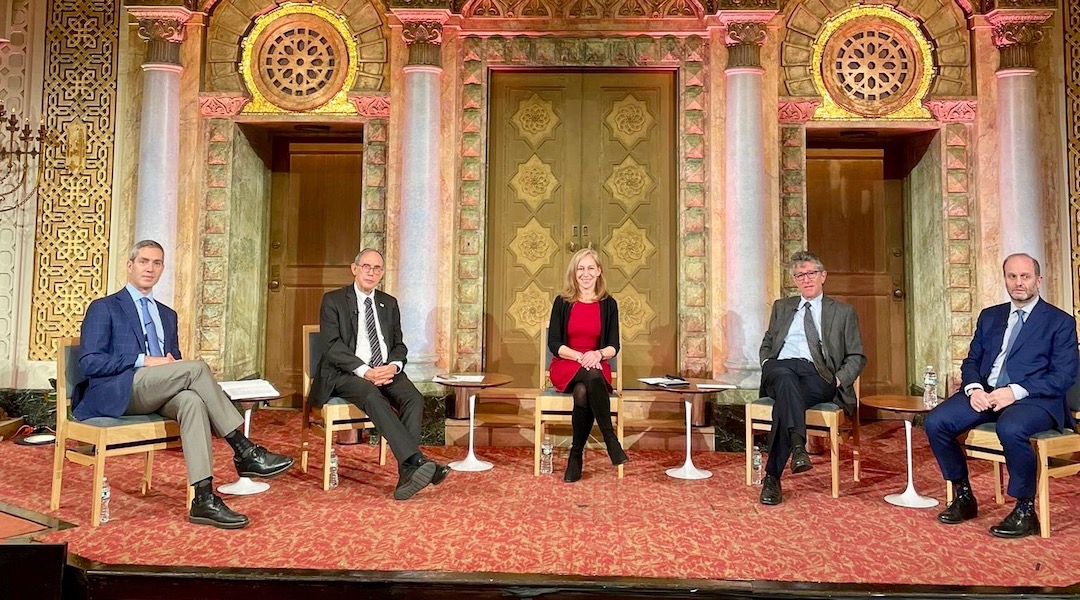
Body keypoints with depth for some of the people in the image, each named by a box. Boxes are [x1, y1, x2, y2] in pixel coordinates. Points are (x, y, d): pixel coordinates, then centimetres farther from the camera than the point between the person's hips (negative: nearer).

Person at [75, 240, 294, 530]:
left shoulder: (167, 315, 25)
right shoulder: (103, 308, 8)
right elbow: (89, 362, -5)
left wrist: (172, 364, -2)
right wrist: (145, 361, -15)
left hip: (158, 394, 5)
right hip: (118, 393, -5)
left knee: (192, 400, -34)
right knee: (196, 368, -29)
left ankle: (203, 500, -42)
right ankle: (245, 453, -28)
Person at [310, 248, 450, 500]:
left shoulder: (389, 303, 18)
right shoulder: (333, 300, 4)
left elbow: (399, 344, 15)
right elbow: (333, 346, -7)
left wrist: (394, 365, -10)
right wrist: (365, 371, -20)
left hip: (386, 371, 4)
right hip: (345, 374, -4)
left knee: (414, 397, -26)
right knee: (372, 395, -36)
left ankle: (407, 475, -33)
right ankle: (417, 461, -44)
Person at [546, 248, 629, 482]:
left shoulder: (608, 304, 5)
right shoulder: (562, 302, 2)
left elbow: (613, 346, 4)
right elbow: (554, 344, -3)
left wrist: (598, 354, -19)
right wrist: (579, 357, -19)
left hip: (597, 367, 1)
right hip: (565, 367, -1)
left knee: (583, 392, -36)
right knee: (592, 377, -37)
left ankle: (576, 455, -22)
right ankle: (611, 441, -32)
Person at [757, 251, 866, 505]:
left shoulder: (843, 312, 20)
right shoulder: (781, 307, 28)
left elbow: (857, 357, 15)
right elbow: (766, 345, 28)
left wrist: (838, 381, -4)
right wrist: (766, 364, 4)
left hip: (817, 375, -2)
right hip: (779, 367, 2)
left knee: (785, 398, -36)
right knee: (785, 377, -39)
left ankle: (772, 477, -38)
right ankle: (797, 445, -53)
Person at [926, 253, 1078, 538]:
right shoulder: (989, 316, 19)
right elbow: (971, 361, 17)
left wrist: (1015, 392, -19)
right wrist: (973, 388, -6)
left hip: (1034, 398, -5)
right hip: (984, 394, 5)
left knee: (1010, 429, -38)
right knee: (936, 422, -18)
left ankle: (1025, 511, -17)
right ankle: (963, 496, 1)